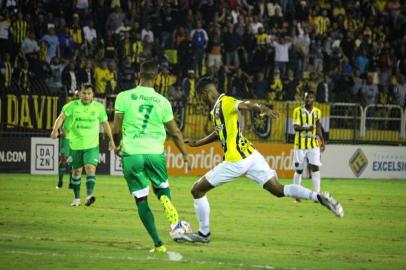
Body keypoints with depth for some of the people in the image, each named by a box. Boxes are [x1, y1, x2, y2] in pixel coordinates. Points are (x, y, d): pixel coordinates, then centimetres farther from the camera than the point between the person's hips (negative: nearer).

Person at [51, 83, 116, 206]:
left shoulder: (99, 107, -1)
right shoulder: (73, 105, -4)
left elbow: (105, 123, 11)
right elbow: (61, 117, -10)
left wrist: (111, 140, 16)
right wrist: (55, 129, -28)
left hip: (92, 145, -1)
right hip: (76, 145, 1)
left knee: (90, 168, -21)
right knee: (77, 171, 10)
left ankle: (89, 195, -30)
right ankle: (77, 198, 24)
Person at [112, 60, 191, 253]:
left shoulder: (124, 97, -3)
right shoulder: (162, 102, 2)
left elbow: (116, 130, 0)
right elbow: (175, 132, 11)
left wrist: (118, 145, 22)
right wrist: (185, 154, 27)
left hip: (131, 153, -1)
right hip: (155, 152, 1)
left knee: (141, 200, 7)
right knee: (162, 190, 21)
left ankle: (158, 243, 1)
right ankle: (175, 223, -10)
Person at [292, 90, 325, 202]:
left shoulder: (317, 112, 8)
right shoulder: (298, 111, -5)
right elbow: (295, 127, -13)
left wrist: (322, 142, 14)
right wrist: (306, 128, -30)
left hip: (313, 145, 2)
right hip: (300, 144, -2)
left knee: (315, 168, -9)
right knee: (298, 170, 4)